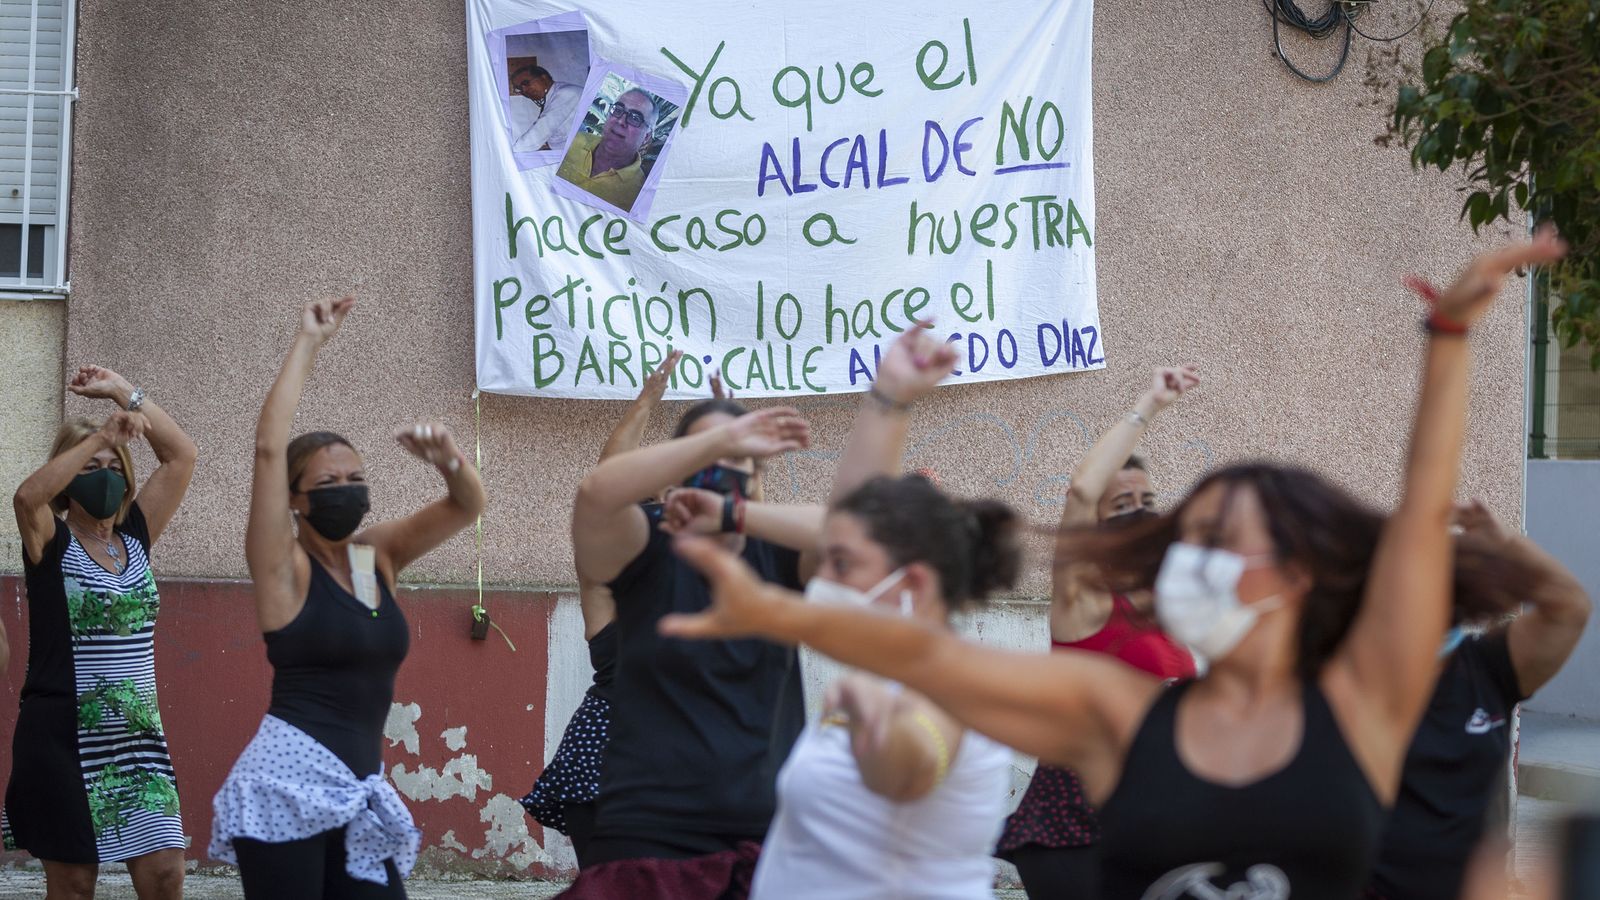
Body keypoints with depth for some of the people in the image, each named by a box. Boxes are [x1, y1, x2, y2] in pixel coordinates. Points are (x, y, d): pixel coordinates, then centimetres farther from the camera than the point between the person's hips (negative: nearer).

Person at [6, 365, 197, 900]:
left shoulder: (135, 536, 9)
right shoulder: (51, 542, -3)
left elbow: (181, 455, 5)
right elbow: (27, 496, -27)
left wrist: (121, 390, 0)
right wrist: (101, 437, -28)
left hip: (138, 735, 4)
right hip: (63, 737, -4)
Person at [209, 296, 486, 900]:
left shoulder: (377, 555, 12)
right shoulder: (285, 567, -3)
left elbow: (468, 505, 15)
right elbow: (269, 447, -14)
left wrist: (448, 460, -8)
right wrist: (309, 342, -8)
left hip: (359, 788, 6)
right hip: (288, 782, -6)